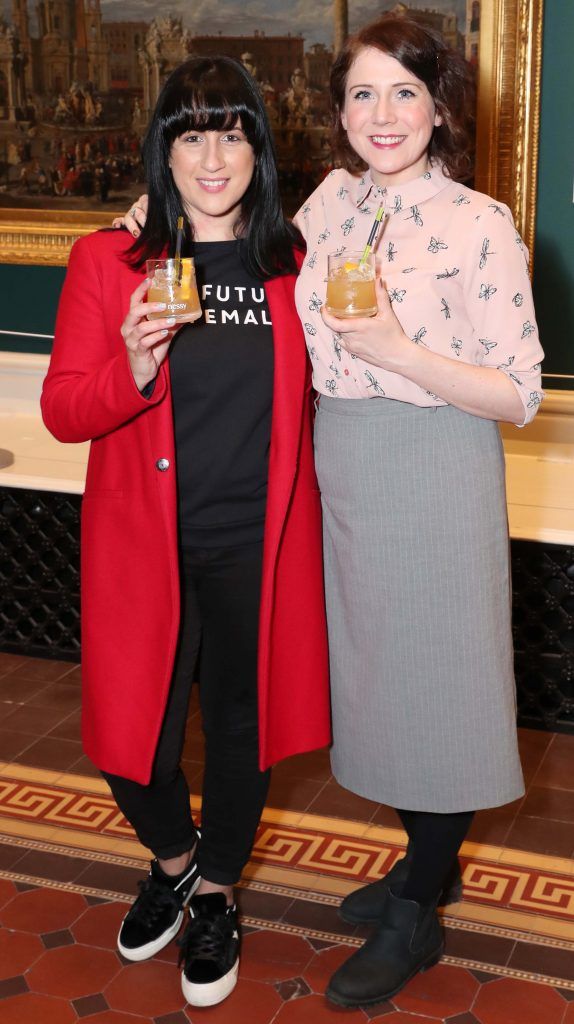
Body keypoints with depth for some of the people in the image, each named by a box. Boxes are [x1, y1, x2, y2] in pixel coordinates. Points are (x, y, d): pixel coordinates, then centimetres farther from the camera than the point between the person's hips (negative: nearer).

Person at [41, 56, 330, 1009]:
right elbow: (62, 411, -6)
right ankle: (173, 859, 41)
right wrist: (133, 370, -23)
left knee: (240, 727, 14)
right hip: (144, 546, -1)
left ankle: (216, 893, 41)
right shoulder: (107, 261, -3)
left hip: (258, 547, 1)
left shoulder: (294, 266, 2)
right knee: (129, 737, 6)